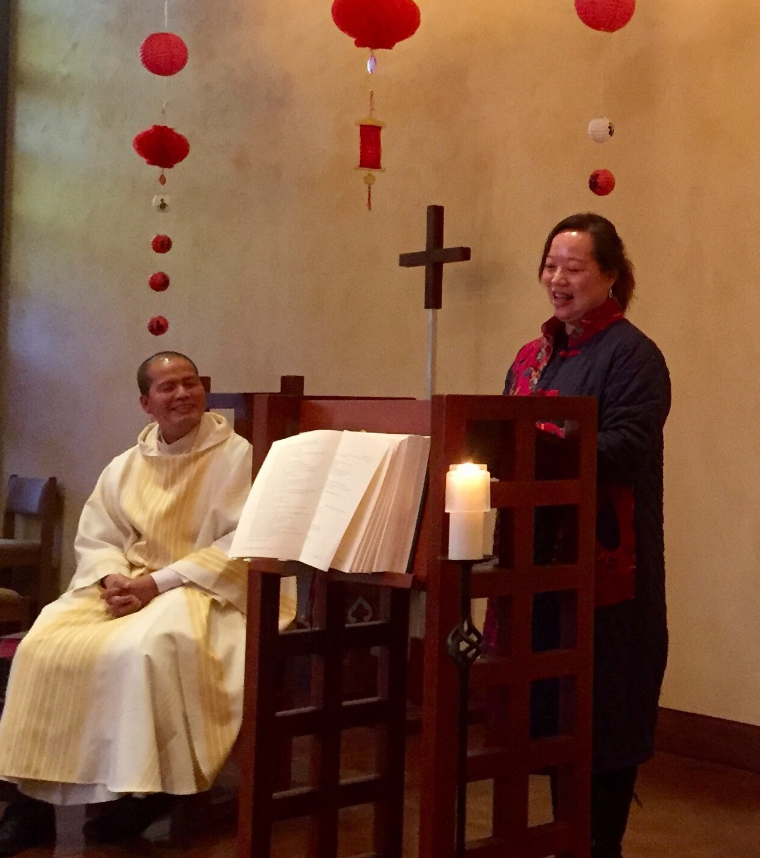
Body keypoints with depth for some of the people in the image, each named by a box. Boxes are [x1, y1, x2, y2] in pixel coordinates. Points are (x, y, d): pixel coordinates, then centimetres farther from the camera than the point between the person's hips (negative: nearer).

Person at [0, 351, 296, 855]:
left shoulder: (236, 456, -6)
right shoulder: (126, 466, 11)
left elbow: (241, 547, -14)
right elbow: (94, 537, 9)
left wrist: (159, 583, -19)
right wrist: (111, 579, -14)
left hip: (202, 590, -5)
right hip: (127, 585, 6)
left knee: (144, 651, -35)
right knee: (44, 647, -15)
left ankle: (144, 790, -18)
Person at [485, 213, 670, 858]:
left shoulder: (632, 354, -7)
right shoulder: (533, 356, 16)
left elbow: (626, 446, -19)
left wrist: (549, 442, -31)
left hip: (602, 564, -7)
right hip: (537, 554, 7)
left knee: (600, 709, 1)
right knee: (546, 704, 12)